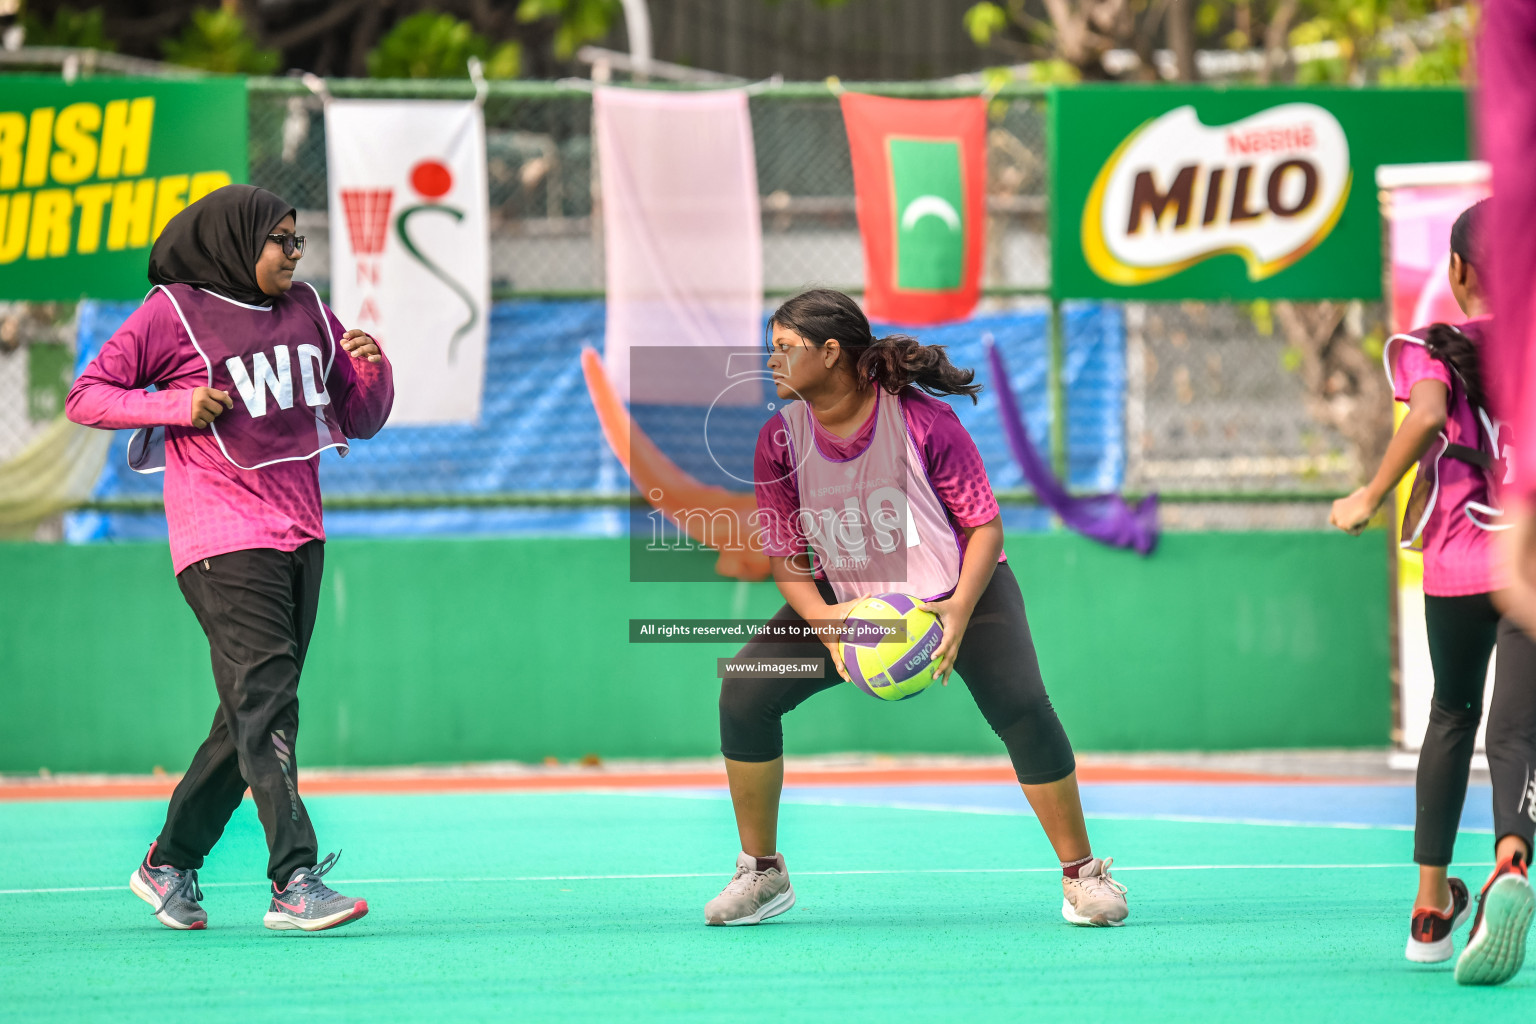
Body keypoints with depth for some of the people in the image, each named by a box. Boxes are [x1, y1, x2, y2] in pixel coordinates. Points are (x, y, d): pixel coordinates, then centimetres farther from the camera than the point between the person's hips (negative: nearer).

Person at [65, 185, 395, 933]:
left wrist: (374, 371, -3)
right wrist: (178, 404, -16)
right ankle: (294, 883, -23)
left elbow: (361, 420, 19)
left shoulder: (306, 312, 14)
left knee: (251, 716, 10)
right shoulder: (171, 313, -3)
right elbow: (86, 398, -2)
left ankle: (170, 865, 23)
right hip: (222, 542, -7)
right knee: (267, 704, -16)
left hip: (300, 535, 7)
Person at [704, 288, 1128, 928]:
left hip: (960, 589, -3)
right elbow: (785, 555, -5)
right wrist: (822, 618, -25)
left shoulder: (922, 420, -23)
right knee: (744, 694, -13)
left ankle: (1082, 876, -10)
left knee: (1022, 707, -26)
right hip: (846, 601, 4)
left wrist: (960, 611, -31)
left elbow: (985, 524, -16)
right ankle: (761, 875, 2)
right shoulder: (780, 440, -12)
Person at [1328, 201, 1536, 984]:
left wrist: (1372, 497, -10)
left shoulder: (1430, 348, 1)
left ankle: (1431, 905, 25)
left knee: (1452, 715, 22)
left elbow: (1428, 417, -19)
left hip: (1456, 566, 0)